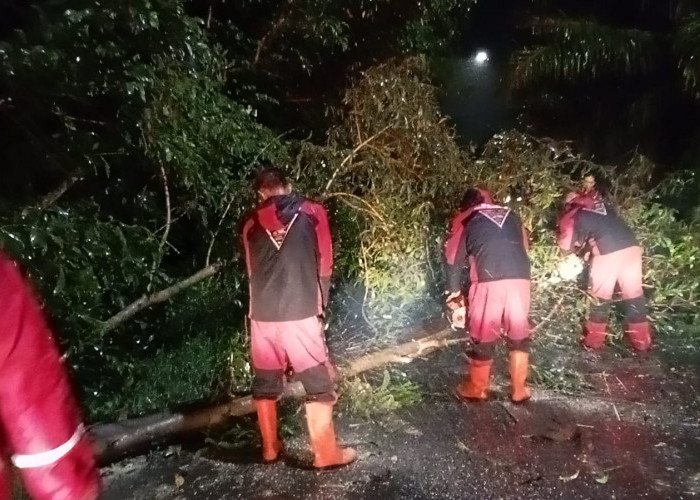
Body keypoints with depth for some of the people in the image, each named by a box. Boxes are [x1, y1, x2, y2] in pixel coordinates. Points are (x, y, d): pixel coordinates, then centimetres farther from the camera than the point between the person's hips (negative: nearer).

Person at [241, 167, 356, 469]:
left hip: (263, 315, 3)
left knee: (265, 384, 17)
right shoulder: (312, 212, 2)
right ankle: (326, 453, 15)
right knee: (319, 384, 8)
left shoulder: (251, 222, 9)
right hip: (301, 314, -3)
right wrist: (320, 303, 18)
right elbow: (324, 264, 7)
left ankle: (270, 448, 30)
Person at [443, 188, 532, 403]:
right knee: (519, 335, 18)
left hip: (488, 282, -3)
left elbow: (452, 259, 14)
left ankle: (476, 389, 25)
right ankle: (519, 390, 28)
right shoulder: (511, 216, 25)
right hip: (520, 279, 3)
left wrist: (454, 291, 26)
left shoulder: (464, 219, 16)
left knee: (483, 336, 10)